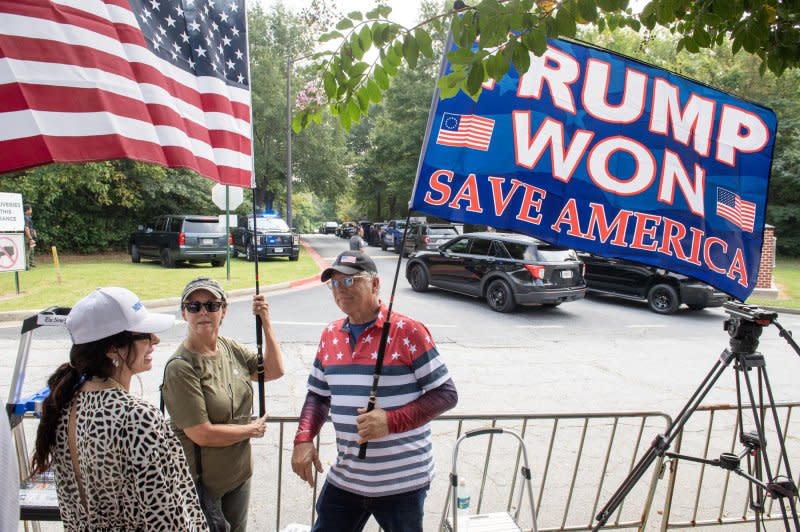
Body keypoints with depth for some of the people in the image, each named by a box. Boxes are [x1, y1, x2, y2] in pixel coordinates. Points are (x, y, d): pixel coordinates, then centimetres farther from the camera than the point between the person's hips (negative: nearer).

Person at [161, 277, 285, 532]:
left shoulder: (229, 347, -3)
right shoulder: (181, 367, -23)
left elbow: (274, 371, 3)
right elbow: (202, 434, -24)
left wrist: (265, 322, -7)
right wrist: (253, 429, -10)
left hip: (239, 473, 7)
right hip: (201, 482, -6)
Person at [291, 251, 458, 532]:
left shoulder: (408, 331, -13)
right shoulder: (330, 334, 5)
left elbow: (446, 394, -12)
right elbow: (318, 395, 13)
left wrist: (391, 420, -22)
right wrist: (303, 440, -3)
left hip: (402, 481, -4)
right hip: (344, 478, 5)